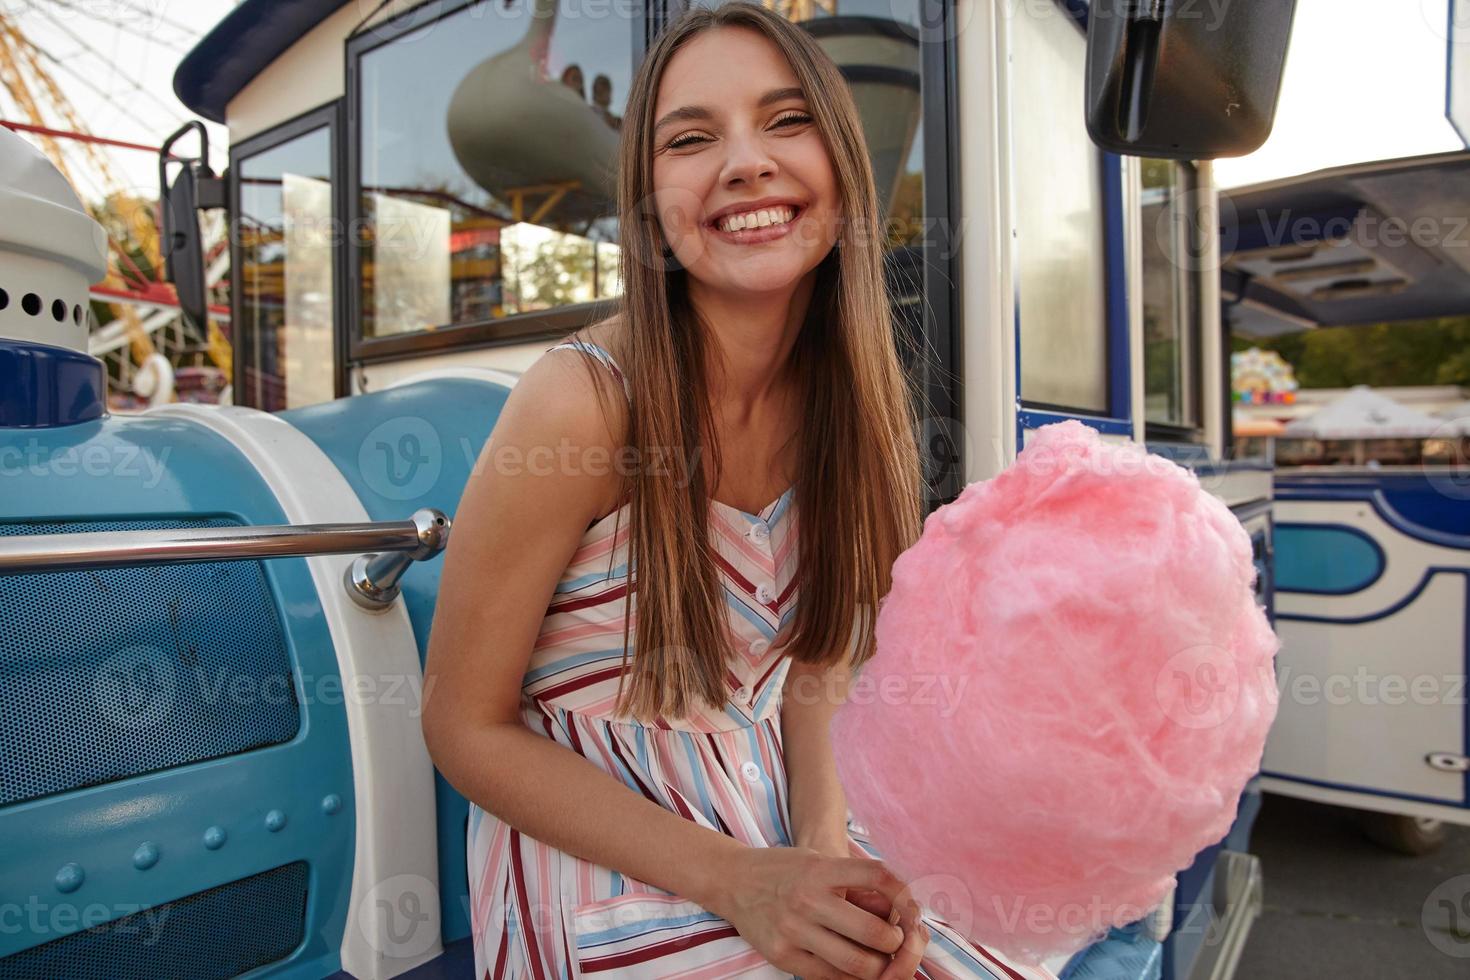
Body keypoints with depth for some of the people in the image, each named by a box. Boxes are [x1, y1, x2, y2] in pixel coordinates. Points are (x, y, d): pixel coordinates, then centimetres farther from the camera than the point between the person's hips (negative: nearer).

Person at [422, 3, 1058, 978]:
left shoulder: (843, 389, -5)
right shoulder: (580, 400, -22)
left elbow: (817, 654, 3)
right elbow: (467, 727, -14)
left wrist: (823, 846, -14)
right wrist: (737, 881, -21)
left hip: (780, 816, 5)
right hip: (594, 845, -4)